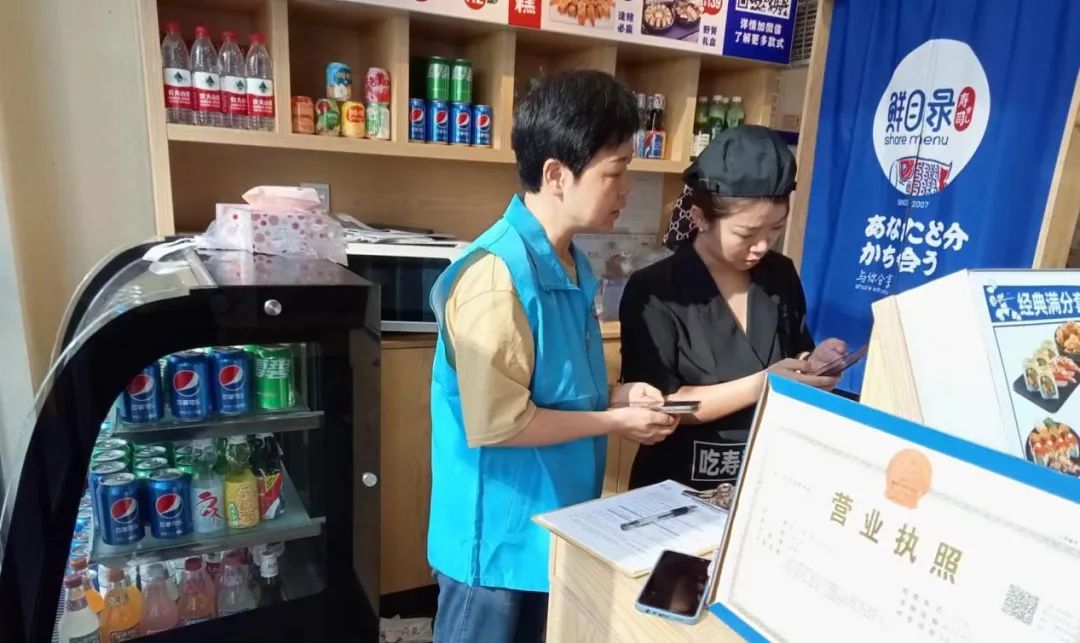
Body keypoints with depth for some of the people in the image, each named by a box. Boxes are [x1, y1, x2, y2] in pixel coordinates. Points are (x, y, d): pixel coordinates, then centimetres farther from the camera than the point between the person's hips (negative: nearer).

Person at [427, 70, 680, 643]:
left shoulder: (573, 265, 3)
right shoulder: (496, 273, -26)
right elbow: (496, 423, -26)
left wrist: (614, 396, -2)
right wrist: (614, 421, -16)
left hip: (554, 526, 8)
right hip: (497, 537, -8)